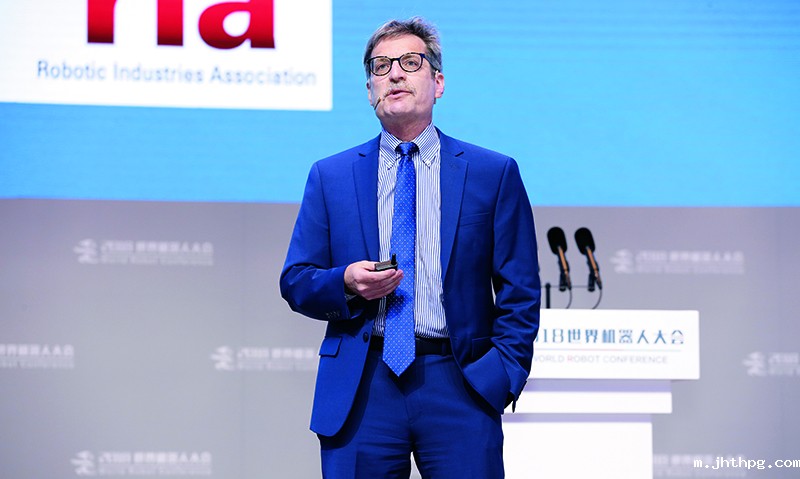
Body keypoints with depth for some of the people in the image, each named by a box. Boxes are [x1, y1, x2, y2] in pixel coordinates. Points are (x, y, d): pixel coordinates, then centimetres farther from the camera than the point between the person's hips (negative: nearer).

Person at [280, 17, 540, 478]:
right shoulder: (330, 176, 12)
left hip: (459, 388, -1)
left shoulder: (494, 173, 8)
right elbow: (295, 283, 10)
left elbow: (519, 294, 6)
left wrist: (505, 375, -5)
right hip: (359, 390, 1)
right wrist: (346, 283, -10)